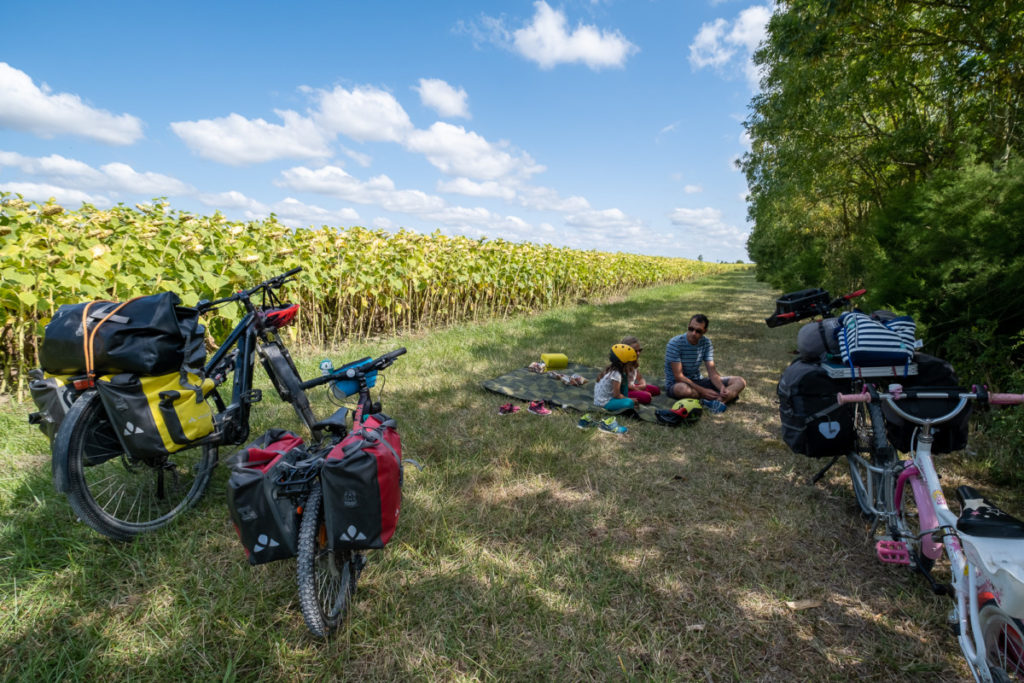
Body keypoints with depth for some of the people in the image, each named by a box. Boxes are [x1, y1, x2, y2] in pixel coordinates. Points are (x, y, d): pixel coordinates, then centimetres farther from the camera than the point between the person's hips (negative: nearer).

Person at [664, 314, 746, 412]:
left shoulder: (706, 343, -2)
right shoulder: (675, 343, -19)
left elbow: (712, 371, -4)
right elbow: (678, 376, -22)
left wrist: (722, 388, -25)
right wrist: (703, 391, -28)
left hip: (697, 381, 6)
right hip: (675, 384, -6)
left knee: (740, 382, -8)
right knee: (682, 389, -44)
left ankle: (716, 402, -38)